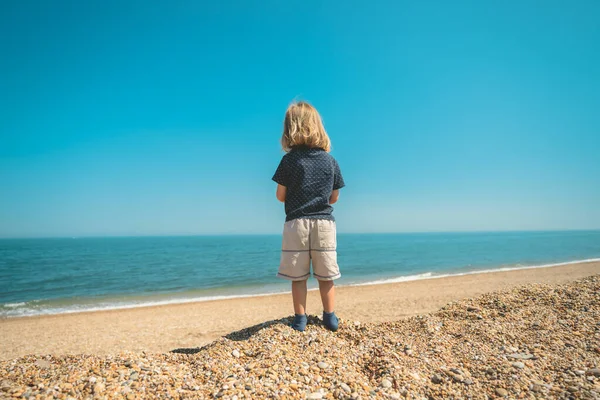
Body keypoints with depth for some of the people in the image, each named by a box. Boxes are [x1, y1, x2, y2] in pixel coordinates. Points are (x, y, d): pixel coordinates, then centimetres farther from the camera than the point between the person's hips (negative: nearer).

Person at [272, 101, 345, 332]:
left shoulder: (290, 159, -6)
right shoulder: (330, 161, 2)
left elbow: (280, 196, -3)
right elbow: (334, 197, 7)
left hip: (296, 223, -2)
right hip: (325, 223, 3)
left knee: (298, 276, 9)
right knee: (325, 276, 12)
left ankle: (300, 319, 15)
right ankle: (330, 317, 21)